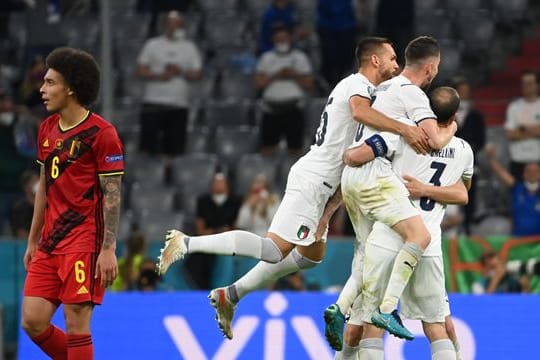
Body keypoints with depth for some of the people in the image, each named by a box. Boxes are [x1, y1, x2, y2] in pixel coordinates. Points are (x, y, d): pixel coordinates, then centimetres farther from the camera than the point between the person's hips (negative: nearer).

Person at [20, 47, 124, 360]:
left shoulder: (101, 132, -9)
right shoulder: (47, 129, 13)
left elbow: (112, 196, -11)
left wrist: (108, 250, -17)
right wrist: (33, 241, 19)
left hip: (84, 243, -7)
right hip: (50, 245, 7)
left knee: (76, 324, -7)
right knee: (33, 322, 1)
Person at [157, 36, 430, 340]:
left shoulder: (357, 86, 21)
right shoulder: (358, 84, -10)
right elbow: (359, 111, -35)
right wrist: (405, 129, -39)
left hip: (320, 184, 11)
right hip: (312, 180, -11)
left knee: (311, 255, 18)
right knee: (274, 250, -17)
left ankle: (230, 296, 20)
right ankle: (187, 243, -15)